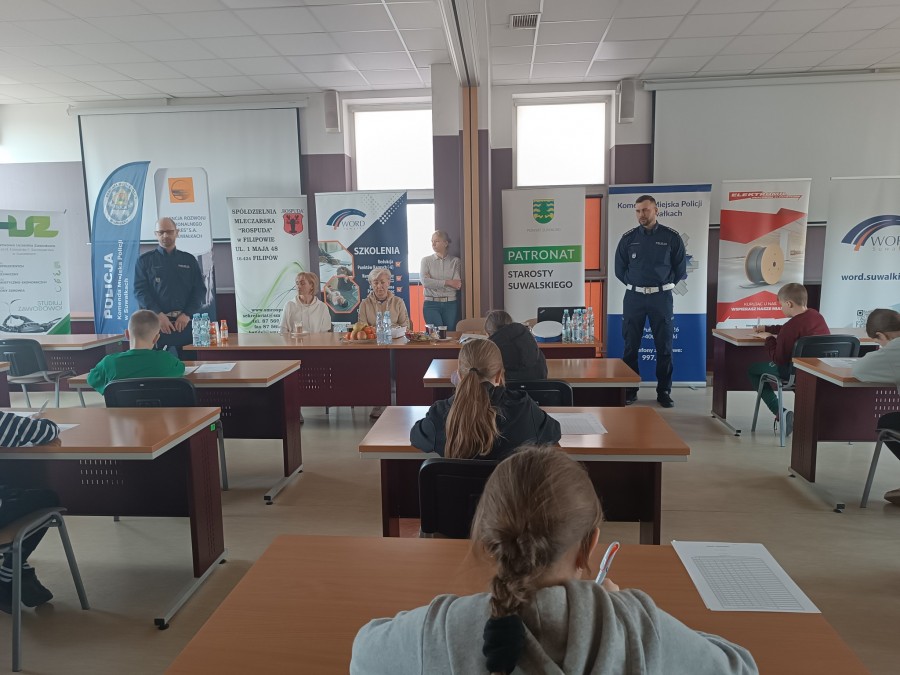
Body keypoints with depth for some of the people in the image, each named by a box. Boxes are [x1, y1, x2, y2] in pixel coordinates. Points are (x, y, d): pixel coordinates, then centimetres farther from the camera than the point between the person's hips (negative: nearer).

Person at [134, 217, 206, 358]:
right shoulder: (145, 260, 8)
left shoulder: (189, 260, 13)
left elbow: (200, 290, 7)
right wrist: (159, 315, -14)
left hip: (185, 322, 2)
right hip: (155, 322, -2)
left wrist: (187, 314, -8)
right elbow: (140, 290, -1)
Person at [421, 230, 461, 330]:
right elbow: (425, 281, -9)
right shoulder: (426, 260, 6)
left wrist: (434, 283, -8)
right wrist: (447, 282, -9)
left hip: (451, 304, 1)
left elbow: (457, 285, -5)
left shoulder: (455, 261, 6)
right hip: (431, 304, -1)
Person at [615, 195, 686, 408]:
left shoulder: (671, 237, 0)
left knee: (664, 346, 2)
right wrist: (636, 284, 7)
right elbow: (620, 270, 11)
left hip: (661, 297, -1)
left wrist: (662, 285, 6)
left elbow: (680, 270, 6)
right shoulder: (628, 238, 4)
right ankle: (630, 390, 13)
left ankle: (664, 391, 12)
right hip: (633, 297, 1)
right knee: (630, 346, 3)